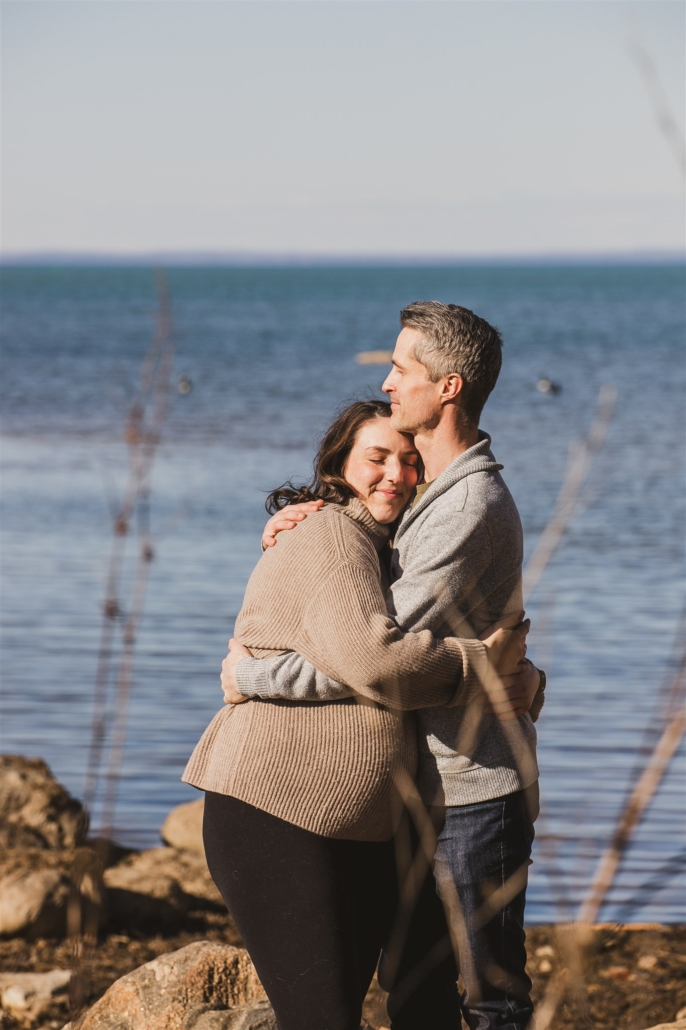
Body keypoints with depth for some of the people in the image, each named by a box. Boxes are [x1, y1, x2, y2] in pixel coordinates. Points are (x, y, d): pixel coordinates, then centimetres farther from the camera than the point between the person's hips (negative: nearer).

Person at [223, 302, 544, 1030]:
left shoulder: (472, 511, -22)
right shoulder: (429, 492, 11)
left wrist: (254, 678, -15)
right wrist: (302, 523, 4)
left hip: (478, 787, -10)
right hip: (427, 786, 10)